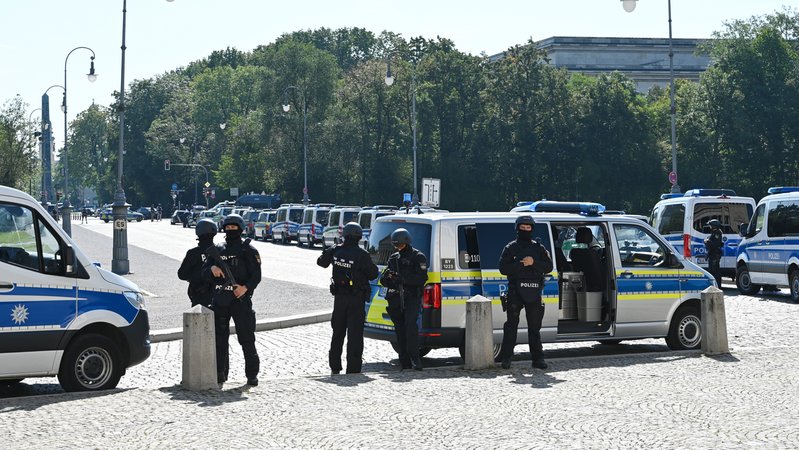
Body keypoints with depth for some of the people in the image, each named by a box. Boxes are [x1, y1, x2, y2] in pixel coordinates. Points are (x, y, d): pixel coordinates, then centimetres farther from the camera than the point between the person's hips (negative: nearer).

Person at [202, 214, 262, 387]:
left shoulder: (248, 250, 1)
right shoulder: (218, 250, 14)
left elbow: (256, 275, -6)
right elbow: (204, 273, 12)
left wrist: (246, 287, -22)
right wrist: (212, 269, -11)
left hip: (240, 299, -5)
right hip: (219, 299, 5)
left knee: (247, 338, -3)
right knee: (219, 338, 7)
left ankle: (252, 374, 3)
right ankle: (220, 373, 16)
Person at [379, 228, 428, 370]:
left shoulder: (418, 257, 2)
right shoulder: (393, 258, 19)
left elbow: (421, 279, -11)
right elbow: (383, 281, 17)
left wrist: (402, 278, -22)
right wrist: (386, 276, -8)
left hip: (412, 298, -5)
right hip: (396, 299, 5)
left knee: (411, 324, -21)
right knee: (400, 328, 4)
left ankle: (415, 358, -23)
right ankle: (405, 362, 7)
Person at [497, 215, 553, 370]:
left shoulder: (539, 248, 13)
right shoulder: (510, 248, 6)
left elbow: (548, 267, 4)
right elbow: (503, 268, -5)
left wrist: (534, 263, -12)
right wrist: (521, 265, -14)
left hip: (534, 292, 2)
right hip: (515, 291, -2)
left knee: (535, 327, 7)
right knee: (511, 325, -3)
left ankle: (538, 358, 11)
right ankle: (506, 358, -1)